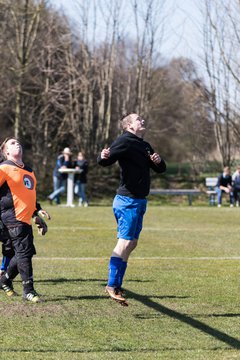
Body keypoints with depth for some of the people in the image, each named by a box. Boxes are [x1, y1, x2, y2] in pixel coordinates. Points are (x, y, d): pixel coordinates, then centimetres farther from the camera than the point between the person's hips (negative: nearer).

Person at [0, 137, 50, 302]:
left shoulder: (29, 171, 20)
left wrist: (37, 214, 26)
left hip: (25, 219, 8)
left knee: (22, 254, 10)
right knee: (24, 252, -11)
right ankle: (28, 290, -6)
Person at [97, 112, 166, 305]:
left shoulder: (145, 146, 18)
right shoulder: (125, 141, -10)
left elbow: (161, 169, 20)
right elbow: (105, 161, -23)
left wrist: (158, 160, -2)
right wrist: (104, 156, -46)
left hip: (139, 202, 9)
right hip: (127, 201, -9)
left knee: (132, 243, 12)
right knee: (125, 242, -12)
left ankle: (117, 284, 19)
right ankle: (112, 286, -9)